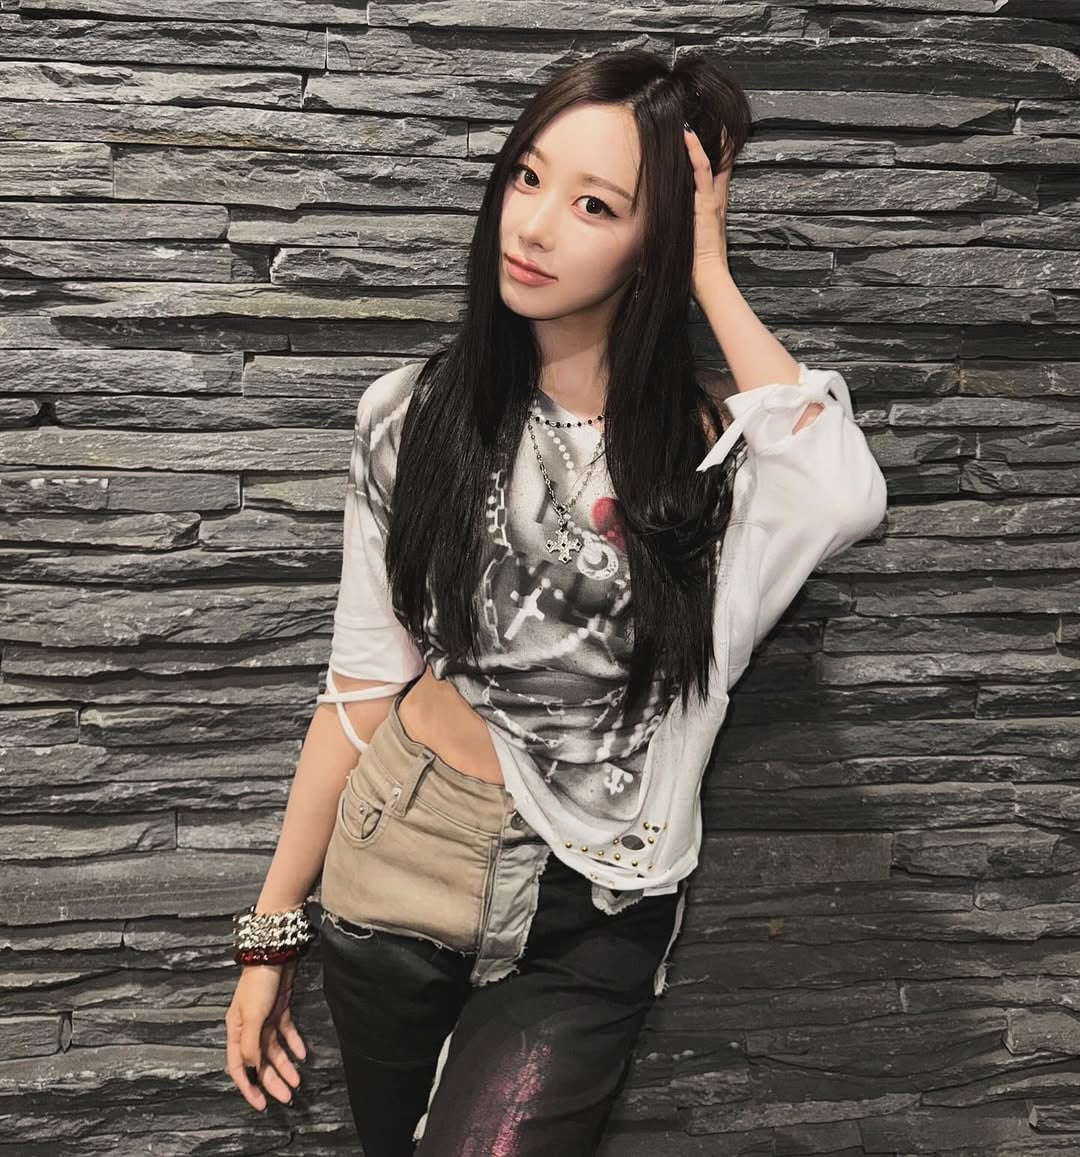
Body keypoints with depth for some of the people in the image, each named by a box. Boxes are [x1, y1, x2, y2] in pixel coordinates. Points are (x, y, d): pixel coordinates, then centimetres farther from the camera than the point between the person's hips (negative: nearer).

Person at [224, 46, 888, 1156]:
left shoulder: (712, 442, -9)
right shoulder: (415, 416, -5)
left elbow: (844, 498, -33)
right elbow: (363, 685, 0)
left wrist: (713, 281, -21)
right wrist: (271, 933, 2)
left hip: (589, 924, -2)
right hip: (394, 866, 2)